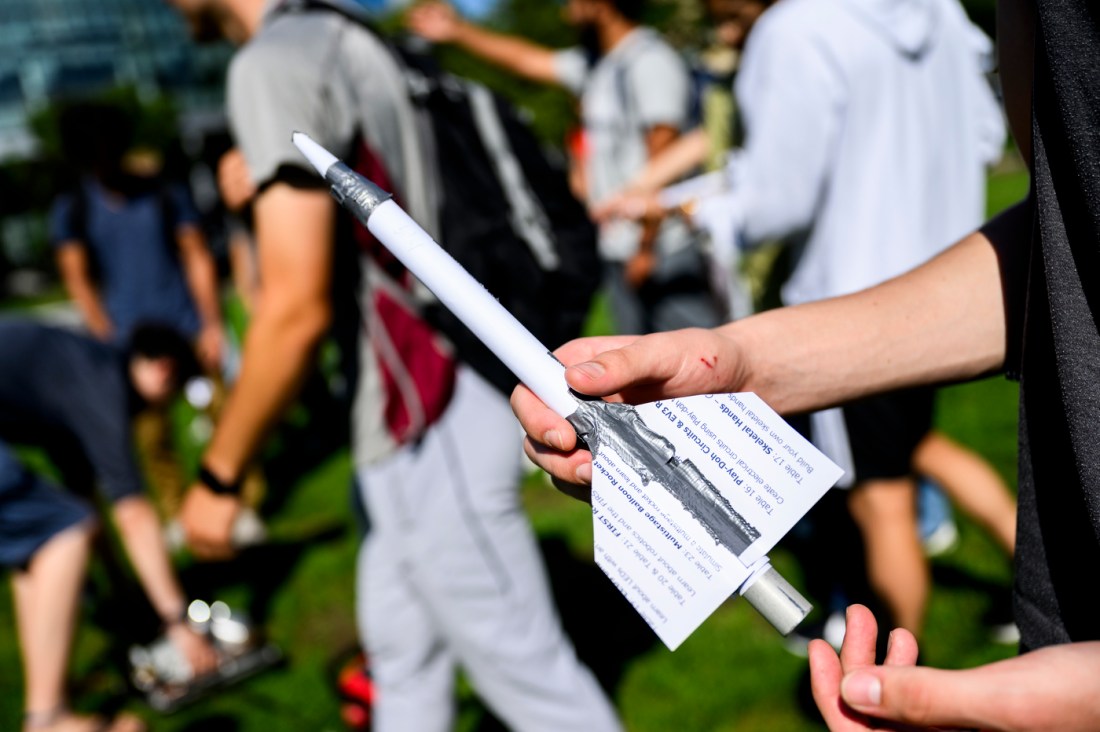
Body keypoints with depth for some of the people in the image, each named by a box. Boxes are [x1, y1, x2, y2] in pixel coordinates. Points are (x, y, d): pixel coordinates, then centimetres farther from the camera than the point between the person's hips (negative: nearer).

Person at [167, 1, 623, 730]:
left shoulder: (273, 62, -16)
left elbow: (297, 310, -22)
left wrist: (218, 476, -12)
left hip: (431, 440, -10)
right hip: (424, 423, 10)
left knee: (527, 670, 5)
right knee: (401, 647, 24)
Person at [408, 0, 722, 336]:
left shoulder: (650, 60, -11)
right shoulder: (596, 64, 16)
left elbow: (664, 155, -17)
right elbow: (526, 59, 29)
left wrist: (647, 246, -18)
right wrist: (457, 29, 35)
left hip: (663, 252, -9)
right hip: (620, 251, 9)